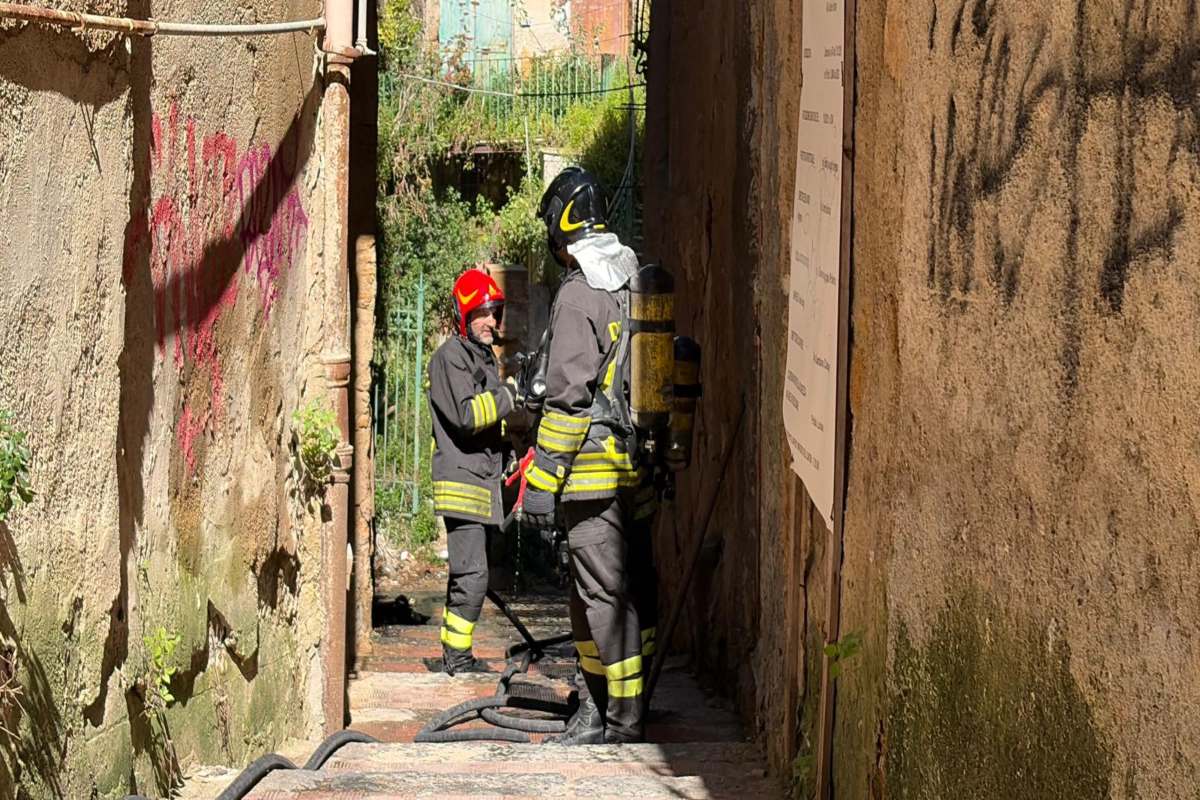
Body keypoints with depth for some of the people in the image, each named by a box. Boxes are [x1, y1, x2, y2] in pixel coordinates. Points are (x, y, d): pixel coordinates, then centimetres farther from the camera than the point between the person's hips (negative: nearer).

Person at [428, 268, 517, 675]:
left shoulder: (486, 356, 20)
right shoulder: (451, 356, -10)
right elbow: (466, 414, -22)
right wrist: (512, 394, -21)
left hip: (482, 481, 10)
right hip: (462, 482, -10)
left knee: (467, 572, 13)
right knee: (472, 574, -12)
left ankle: (455, 653, 19)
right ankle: (457, 656, -7)